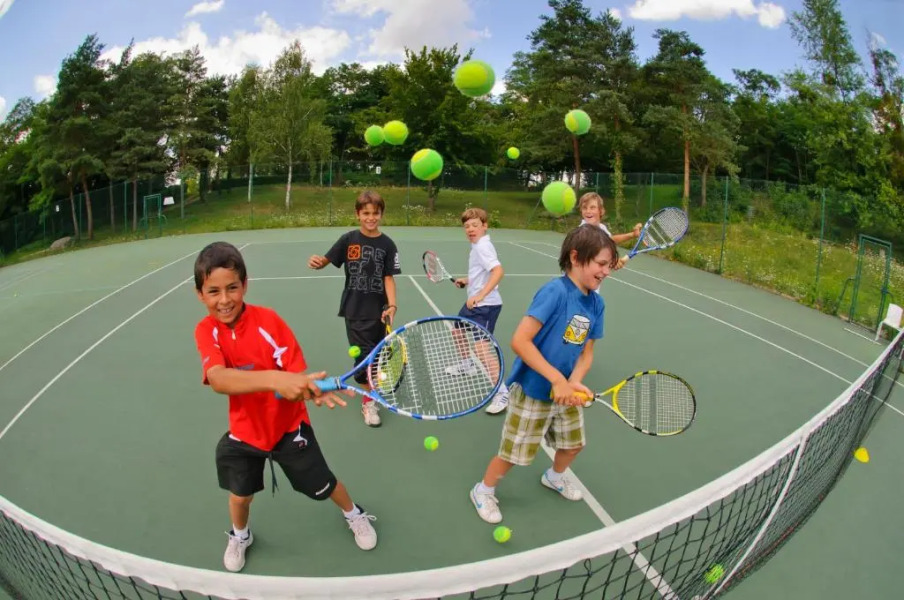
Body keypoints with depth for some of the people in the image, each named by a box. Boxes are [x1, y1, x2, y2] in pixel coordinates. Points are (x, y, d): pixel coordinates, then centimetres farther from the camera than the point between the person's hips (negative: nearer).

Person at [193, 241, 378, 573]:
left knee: (323, 486, 11)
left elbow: (295, 374, -21)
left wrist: (312, 388, -46)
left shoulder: (268, 320, -22)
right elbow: (219, 380, -39)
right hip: (244, 431, 2)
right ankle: (239, 536, 52)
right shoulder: (206, 330, -19)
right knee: (240, 494, 17)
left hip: (288, 426, -1)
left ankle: (355, 514, 43)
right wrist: (274, 378, -56)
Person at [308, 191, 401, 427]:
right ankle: (367, 401, 12)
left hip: (378, 309, 1)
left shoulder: (387, 244, -3)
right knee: (363, 352, -3)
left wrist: (391, 305, -15)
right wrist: (317, 262, -25)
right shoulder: (348, 240, -3)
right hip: (355, 309, -1)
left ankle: (373, 388, 40)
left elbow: (388, 277, -4)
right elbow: (326, 260, -2)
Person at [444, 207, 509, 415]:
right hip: (474, 303, 11)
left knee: (481, 348, -19)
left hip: (485, 305, -11)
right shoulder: (477, 246, 10)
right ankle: (467, 364, 53)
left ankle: (502, 393, -13)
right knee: (457, 331, 28)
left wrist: (480, 295, -40)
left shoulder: (483, 246, -19)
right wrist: (467, 281, 18)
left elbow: (498, 271, -34)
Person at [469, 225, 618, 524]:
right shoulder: (555, 292, -26)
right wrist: (557, 379, -30)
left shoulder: (597, 303, -3)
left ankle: (554, 476, 55)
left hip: (566, 390, 7)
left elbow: (586, 352, 3)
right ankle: (483, 490, 34)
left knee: (573, 443, 24)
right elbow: (519, 341, -31)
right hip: (532, 391, -7)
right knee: (514, 453, 7)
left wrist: (575, 382, -17)